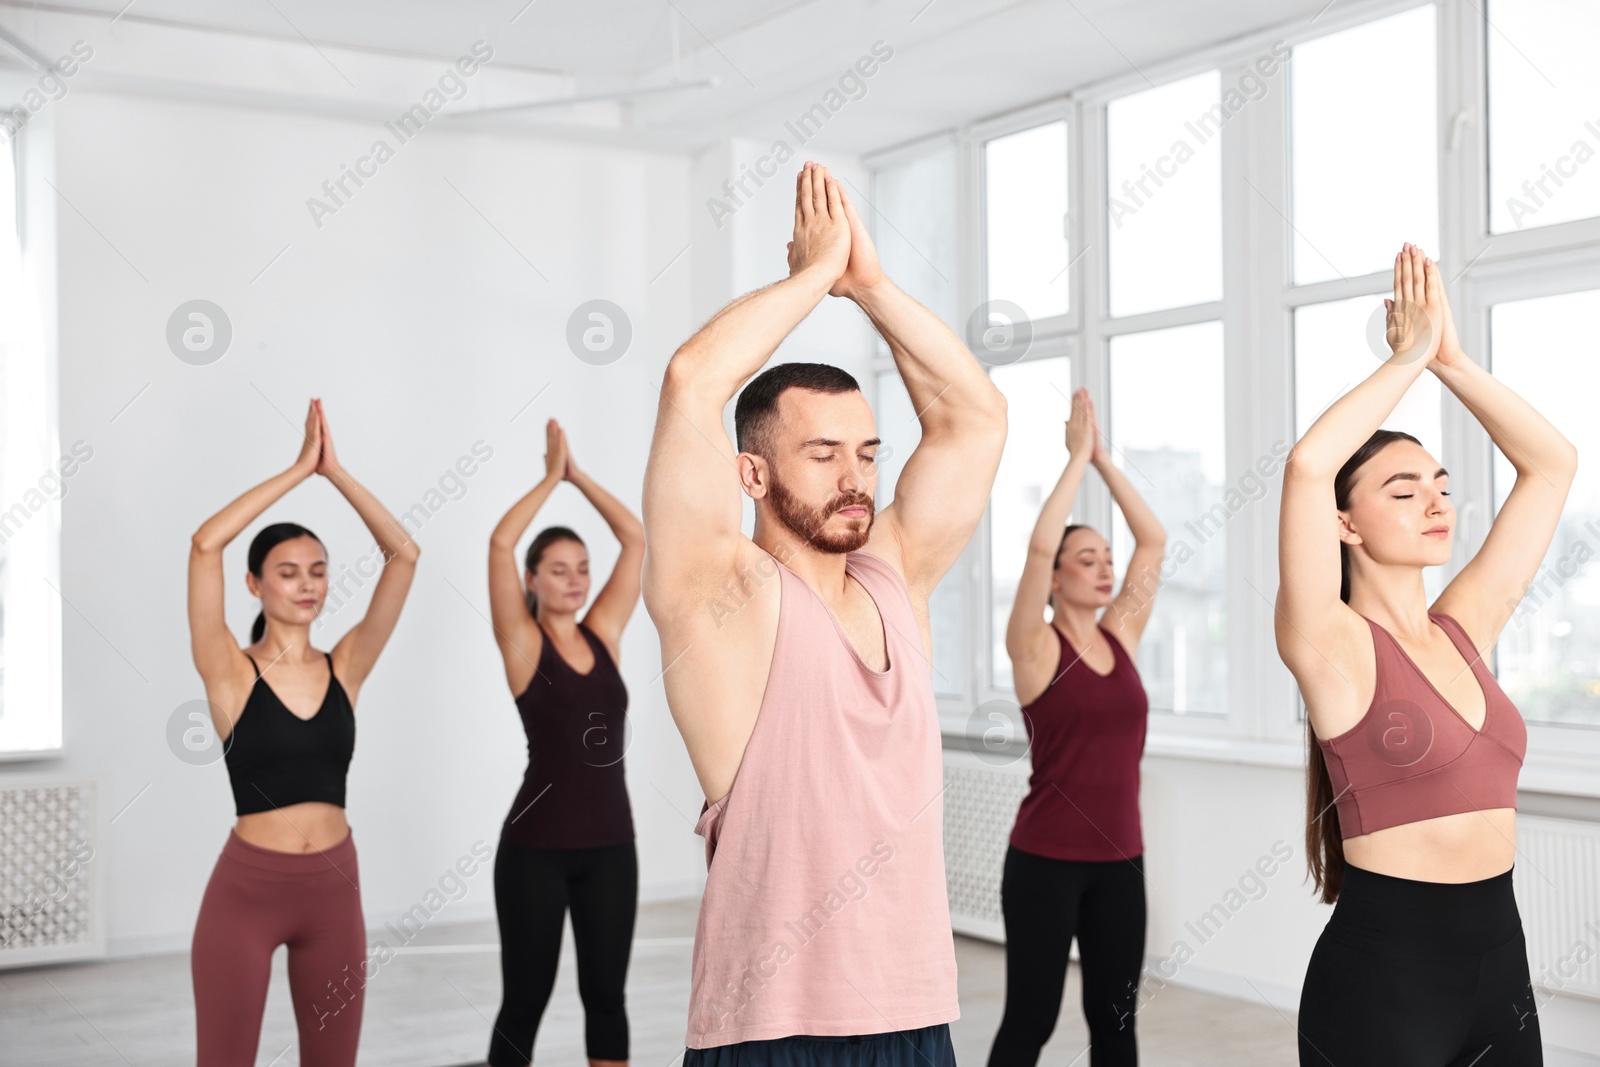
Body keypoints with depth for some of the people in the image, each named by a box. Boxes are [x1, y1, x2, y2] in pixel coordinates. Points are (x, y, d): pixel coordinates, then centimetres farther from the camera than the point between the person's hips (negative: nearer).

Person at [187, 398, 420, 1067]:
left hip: (333, 888, 4)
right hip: (246, 889, -3)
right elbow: (205, 543, -19)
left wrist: (334, 470, -9)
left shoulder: (344, 668, 2)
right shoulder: (231, 673, -6)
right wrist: (299, 469, -14)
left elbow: (404, 554, -5)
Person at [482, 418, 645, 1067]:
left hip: (610, 842, 5)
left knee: (606, 995, 12)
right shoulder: (523, 644, -5)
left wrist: (580, 475, 2)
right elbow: (500, 541, -16)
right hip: (537, 846, -4)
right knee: (526, 1000, 5)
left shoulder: (604, 634, 7)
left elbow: (635, 539, 5)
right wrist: (551, 478, -6)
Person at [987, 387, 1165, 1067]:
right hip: (1046, 858, -5)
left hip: (1119, 858, 6)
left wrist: (1104, 458, 2)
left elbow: (1154, 539, 6)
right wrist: (1077, 458, -13)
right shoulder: (1036, 647, -8)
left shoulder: (1121, 635, 8)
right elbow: (1039, 547, -21)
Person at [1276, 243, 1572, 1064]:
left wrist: (1450, 360, 4)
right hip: (1381, 970, -6)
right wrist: (1406, 361, -13)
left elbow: (1551, 463, 12)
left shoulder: (1465, 629, 7)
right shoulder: (1334, 648, -10)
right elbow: (1307, 466, -26)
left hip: (1499, 960, 6)